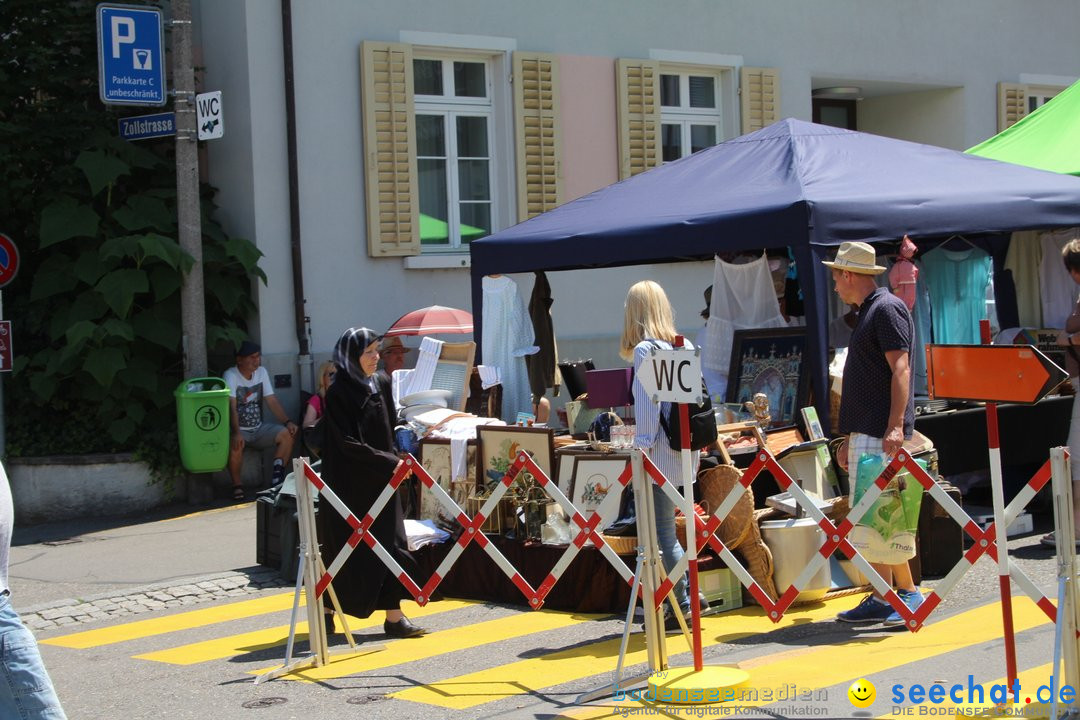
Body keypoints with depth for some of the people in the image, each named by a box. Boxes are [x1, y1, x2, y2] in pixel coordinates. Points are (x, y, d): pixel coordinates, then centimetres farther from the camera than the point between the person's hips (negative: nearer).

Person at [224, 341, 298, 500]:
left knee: (287, 433, -17)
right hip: (239, 430, -6)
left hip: (258, 428, 6)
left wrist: (287, 422, -14)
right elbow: (231, 407, -26)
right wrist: (236, 433, -41)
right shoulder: (231, 376, -15)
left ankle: (277, 476, -8)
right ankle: (237, 485, -17)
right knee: (235, 445, -37)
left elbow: (272, 401, 1)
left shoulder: (262, 372, 3)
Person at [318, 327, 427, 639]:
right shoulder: (338, 393, -13)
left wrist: (393, 462, 5)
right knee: (346, 549, 2)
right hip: (350, 483, -6)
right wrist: (390, 464, -20)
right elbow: (349, 444, -18)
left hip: (381, 480, 6)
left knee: (391, 544, 1)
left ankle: (394, 616, 2)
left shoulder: (381, 384, 8)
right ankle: (326, 610, 19)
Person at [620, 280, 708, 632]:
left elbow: (647, 403, -15)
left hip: (661, 453, -7)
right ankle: (689, 594, 18)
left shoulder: (645, 350, -11)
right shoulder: (685, 347, 10)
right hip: (686, 449, 7)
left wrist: (642, 446, -12)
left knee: (663, 531, 1)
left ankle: (682, 606, 6)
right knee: (666, 528, 17)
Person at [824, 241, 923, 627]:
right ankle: (880, 599, 14)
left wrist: (895, 427, -27)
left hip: (882, 437, -10)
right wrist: (849, 437, 23)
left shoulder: (886, 308, -10)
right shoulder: (868, 312, 21)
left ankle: (908, 593, -3)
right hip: (864, 435, 10)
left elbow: (900, 369, -19)